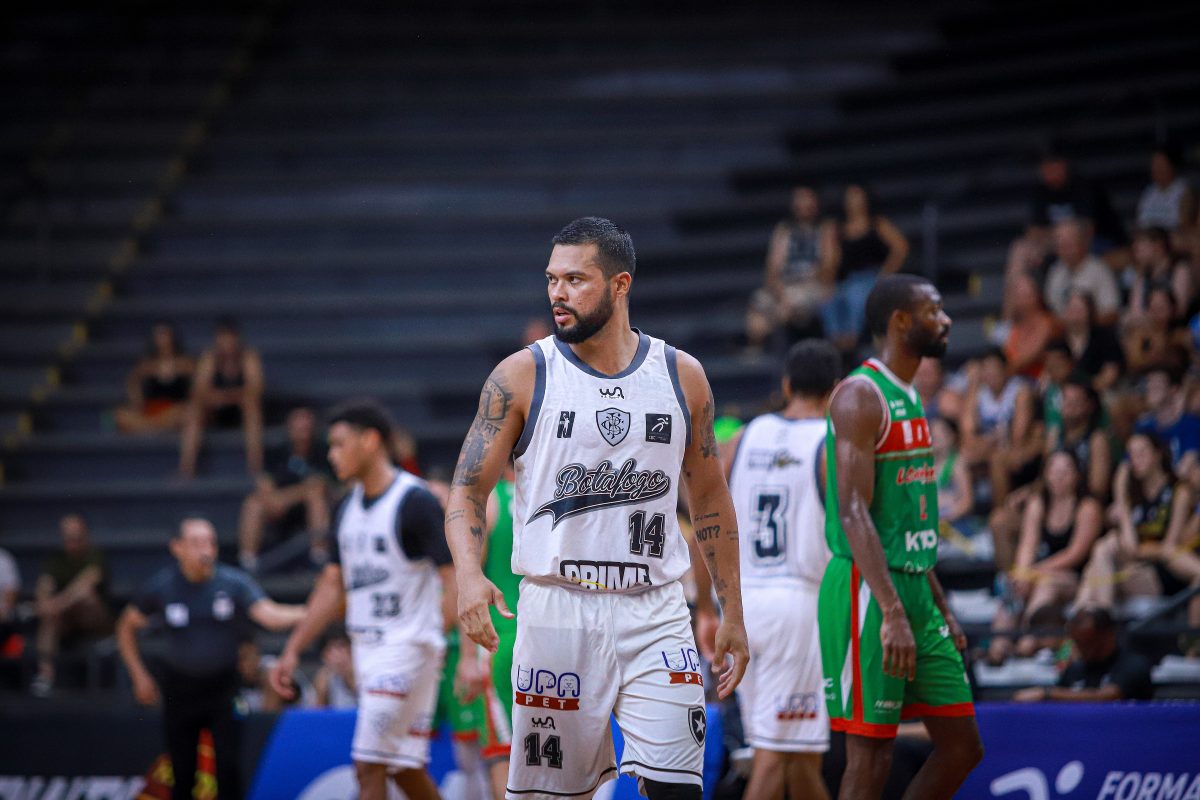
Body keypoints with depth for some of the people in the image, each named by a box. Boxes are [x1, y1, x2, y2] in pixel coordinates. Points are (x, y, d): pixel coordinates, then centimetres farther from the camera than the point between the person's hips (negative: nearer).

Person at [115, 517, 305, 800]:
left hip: (223, 687, -1)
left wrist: (307, 612, -44)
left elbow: (271, 616, -25)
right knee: (183, 774, 2)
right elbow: (126, 627, 9)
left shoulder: (233, 582, -11)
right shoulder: (162, 587, -6)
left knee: (228, 767, -13)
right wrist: (139, 677, 5)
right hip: (179, 689, 1)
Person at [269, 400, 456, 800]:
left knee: (369, 767, -11)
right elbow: (332, 587, 19)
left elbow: (454, 581, -15)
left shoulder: (416, 501, -12)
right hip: (366, 647, 8)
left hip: (409, 646, -8)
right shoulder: (349, 507, 13)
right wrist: (292, 651, 14)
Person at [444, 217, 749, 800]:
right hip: (557, 611, -1)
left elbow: (709, 498, 15)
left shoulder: (682, 376, 6)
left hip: (655, 614, 1)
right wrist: (469, 574, -21)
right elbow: (468, 489, -1)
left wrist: (732, 614, 13)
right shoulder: (522, 375, 0)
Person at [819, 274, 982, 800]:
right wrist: (892, 613, -28)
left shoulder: (909, 400, 17)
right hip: (868, 593, -10)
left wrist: (941, 609, 22)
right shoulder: (860, 396, -13)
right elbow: (853, 513, -21)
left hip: (914, 587, 10)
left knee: (961, 745, 8)